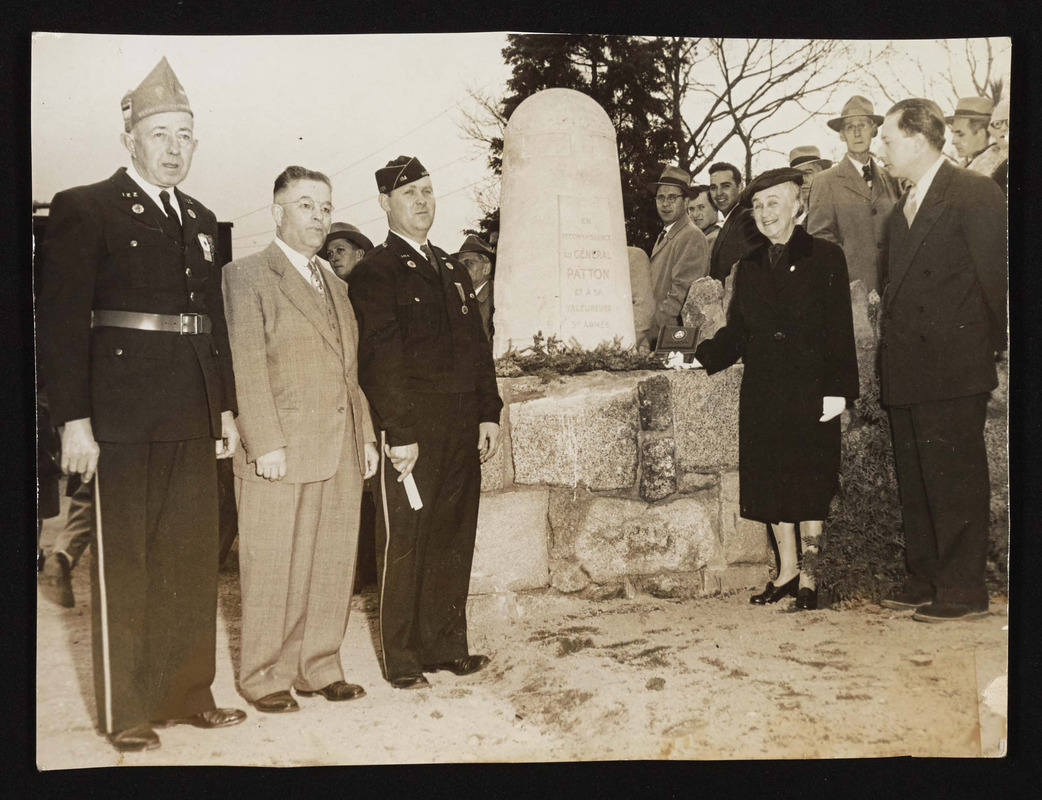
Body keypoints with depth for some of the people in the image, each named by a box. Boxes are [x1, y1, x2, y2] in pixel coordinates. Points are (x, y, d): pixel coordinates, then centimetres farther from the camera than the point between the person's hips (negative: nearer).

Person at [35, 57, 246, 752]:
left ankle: (189, 693, 25)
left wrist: (227, 408, 14)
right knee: (124, 564, 3)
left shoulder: (202, 221, 16)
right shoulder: (84, 209, -3)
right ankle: (127, 712, 15)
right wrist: (73, 421, -14)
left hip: (195, 420, 6)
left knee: (195, 560, 12)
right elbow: (60, 321, -8)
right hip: (123, 417, -6)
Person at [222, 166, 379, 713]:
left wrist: (366, 436, 14)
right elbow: (246, 367, -9)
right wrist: (265, 444, -16)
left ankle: (319, 668, 20)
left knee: (333, 567, 9)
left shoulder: (334, 284, 20)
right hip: (282, 453, -6)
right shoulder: (247, 276, -2)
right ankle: (265, 678, 14)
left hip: (342, 453, 6)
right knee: (273, 571, 1)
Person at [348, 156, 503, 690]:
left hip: (462, 432, 7)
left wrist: (488, 413, 10)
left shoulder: (453, 271, 19)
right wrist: (399, 434, -17)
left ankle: (446, 646, 23)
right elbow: (379, 360, -12)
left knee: (454, 541, 11)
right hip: (409, 434, -7)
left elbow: (477, 346, 19)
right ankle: (400, 660, 11)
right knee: (404, 545, 1)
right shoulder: (374, 273, -4)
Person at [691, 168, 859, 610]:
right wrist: (698, 359, -2)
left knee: (810, 486, -1)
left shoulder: (825, 258, -1)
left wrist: (837, 389, -14)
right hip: (763, 397, 5)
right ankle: (787, 570, 19)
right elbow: (735, 333, 13)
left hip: (810, 393, -4)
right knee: (771, 485, 7)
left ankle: (808, 576, 9)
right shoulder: (749, 267, 13)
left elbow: (840, 330, -6)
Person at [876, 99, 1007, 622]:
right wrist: (893, 349, 9)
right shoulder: (903, 210, 19)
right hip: (907, 371, 9)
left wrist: (994, 343, -3)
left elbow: (993, 273, -9)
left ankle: (963, 590, 5)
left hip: (952, 367, -8)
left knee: (955, 479, -3)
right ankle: (924, 581, 22)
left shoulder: (974, 193, -7)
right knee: (914, 479, 12)